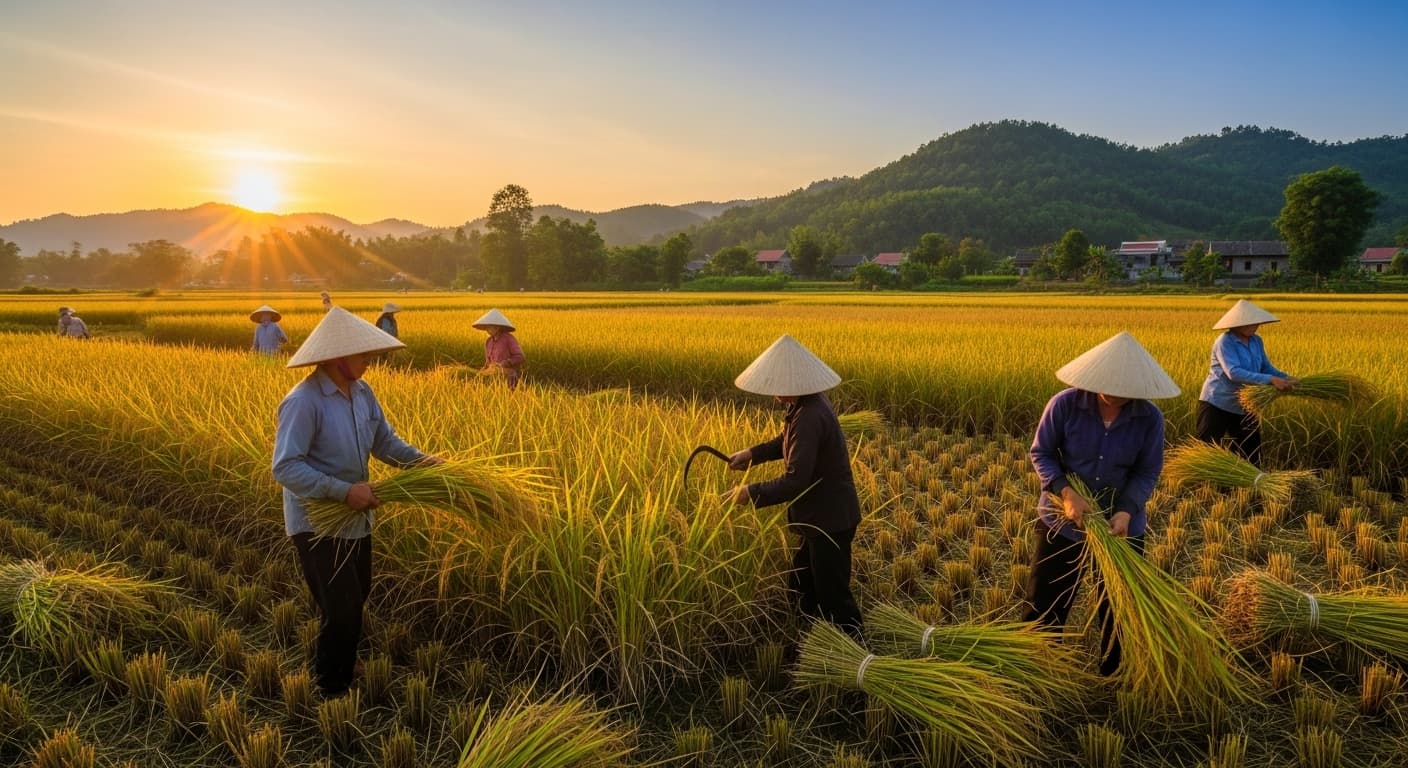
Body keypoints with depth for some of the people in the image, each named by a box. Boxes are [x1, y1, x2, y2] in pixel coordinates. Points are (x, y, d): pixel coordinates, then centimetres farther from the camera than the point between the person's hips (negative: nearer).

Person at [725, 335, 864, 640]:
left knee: (833, 597, 5)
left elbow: (795, 481, -31)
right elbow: (789, 442, 20)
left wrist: (750, 493, -20)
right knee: (801, 589, 22)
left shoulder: (810, 417, -29)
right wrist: (752, 453, 7)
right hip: (824, 515, 10)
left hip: (830, 520, -10)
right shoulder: (810, 403, 1)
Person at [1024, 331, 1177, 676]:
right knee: (1045, 605, 10)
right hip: (1062, 521, -1)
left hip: (1122, 526, 1)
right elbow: (1041, 453, -9)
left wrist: (1127, 511, -24)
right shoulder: (1064, 405, -19)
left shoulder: (1150, 418, -14)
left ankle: (1114, 676, 39)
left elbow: (1147, 472, -6)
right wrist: (1066, 492, -24)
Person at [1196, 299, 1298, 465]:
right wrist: (1270, 380, -33)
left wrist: (1286, 378, -7)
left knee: (1252, 454, 15)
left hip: (1243, 407, 8)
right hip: (1216, 404, -8)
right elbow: (1234, 372, -30)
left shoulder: (1256, 341, 5)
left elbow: (1266, 368, 12)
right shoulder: (1225, 342, -19)